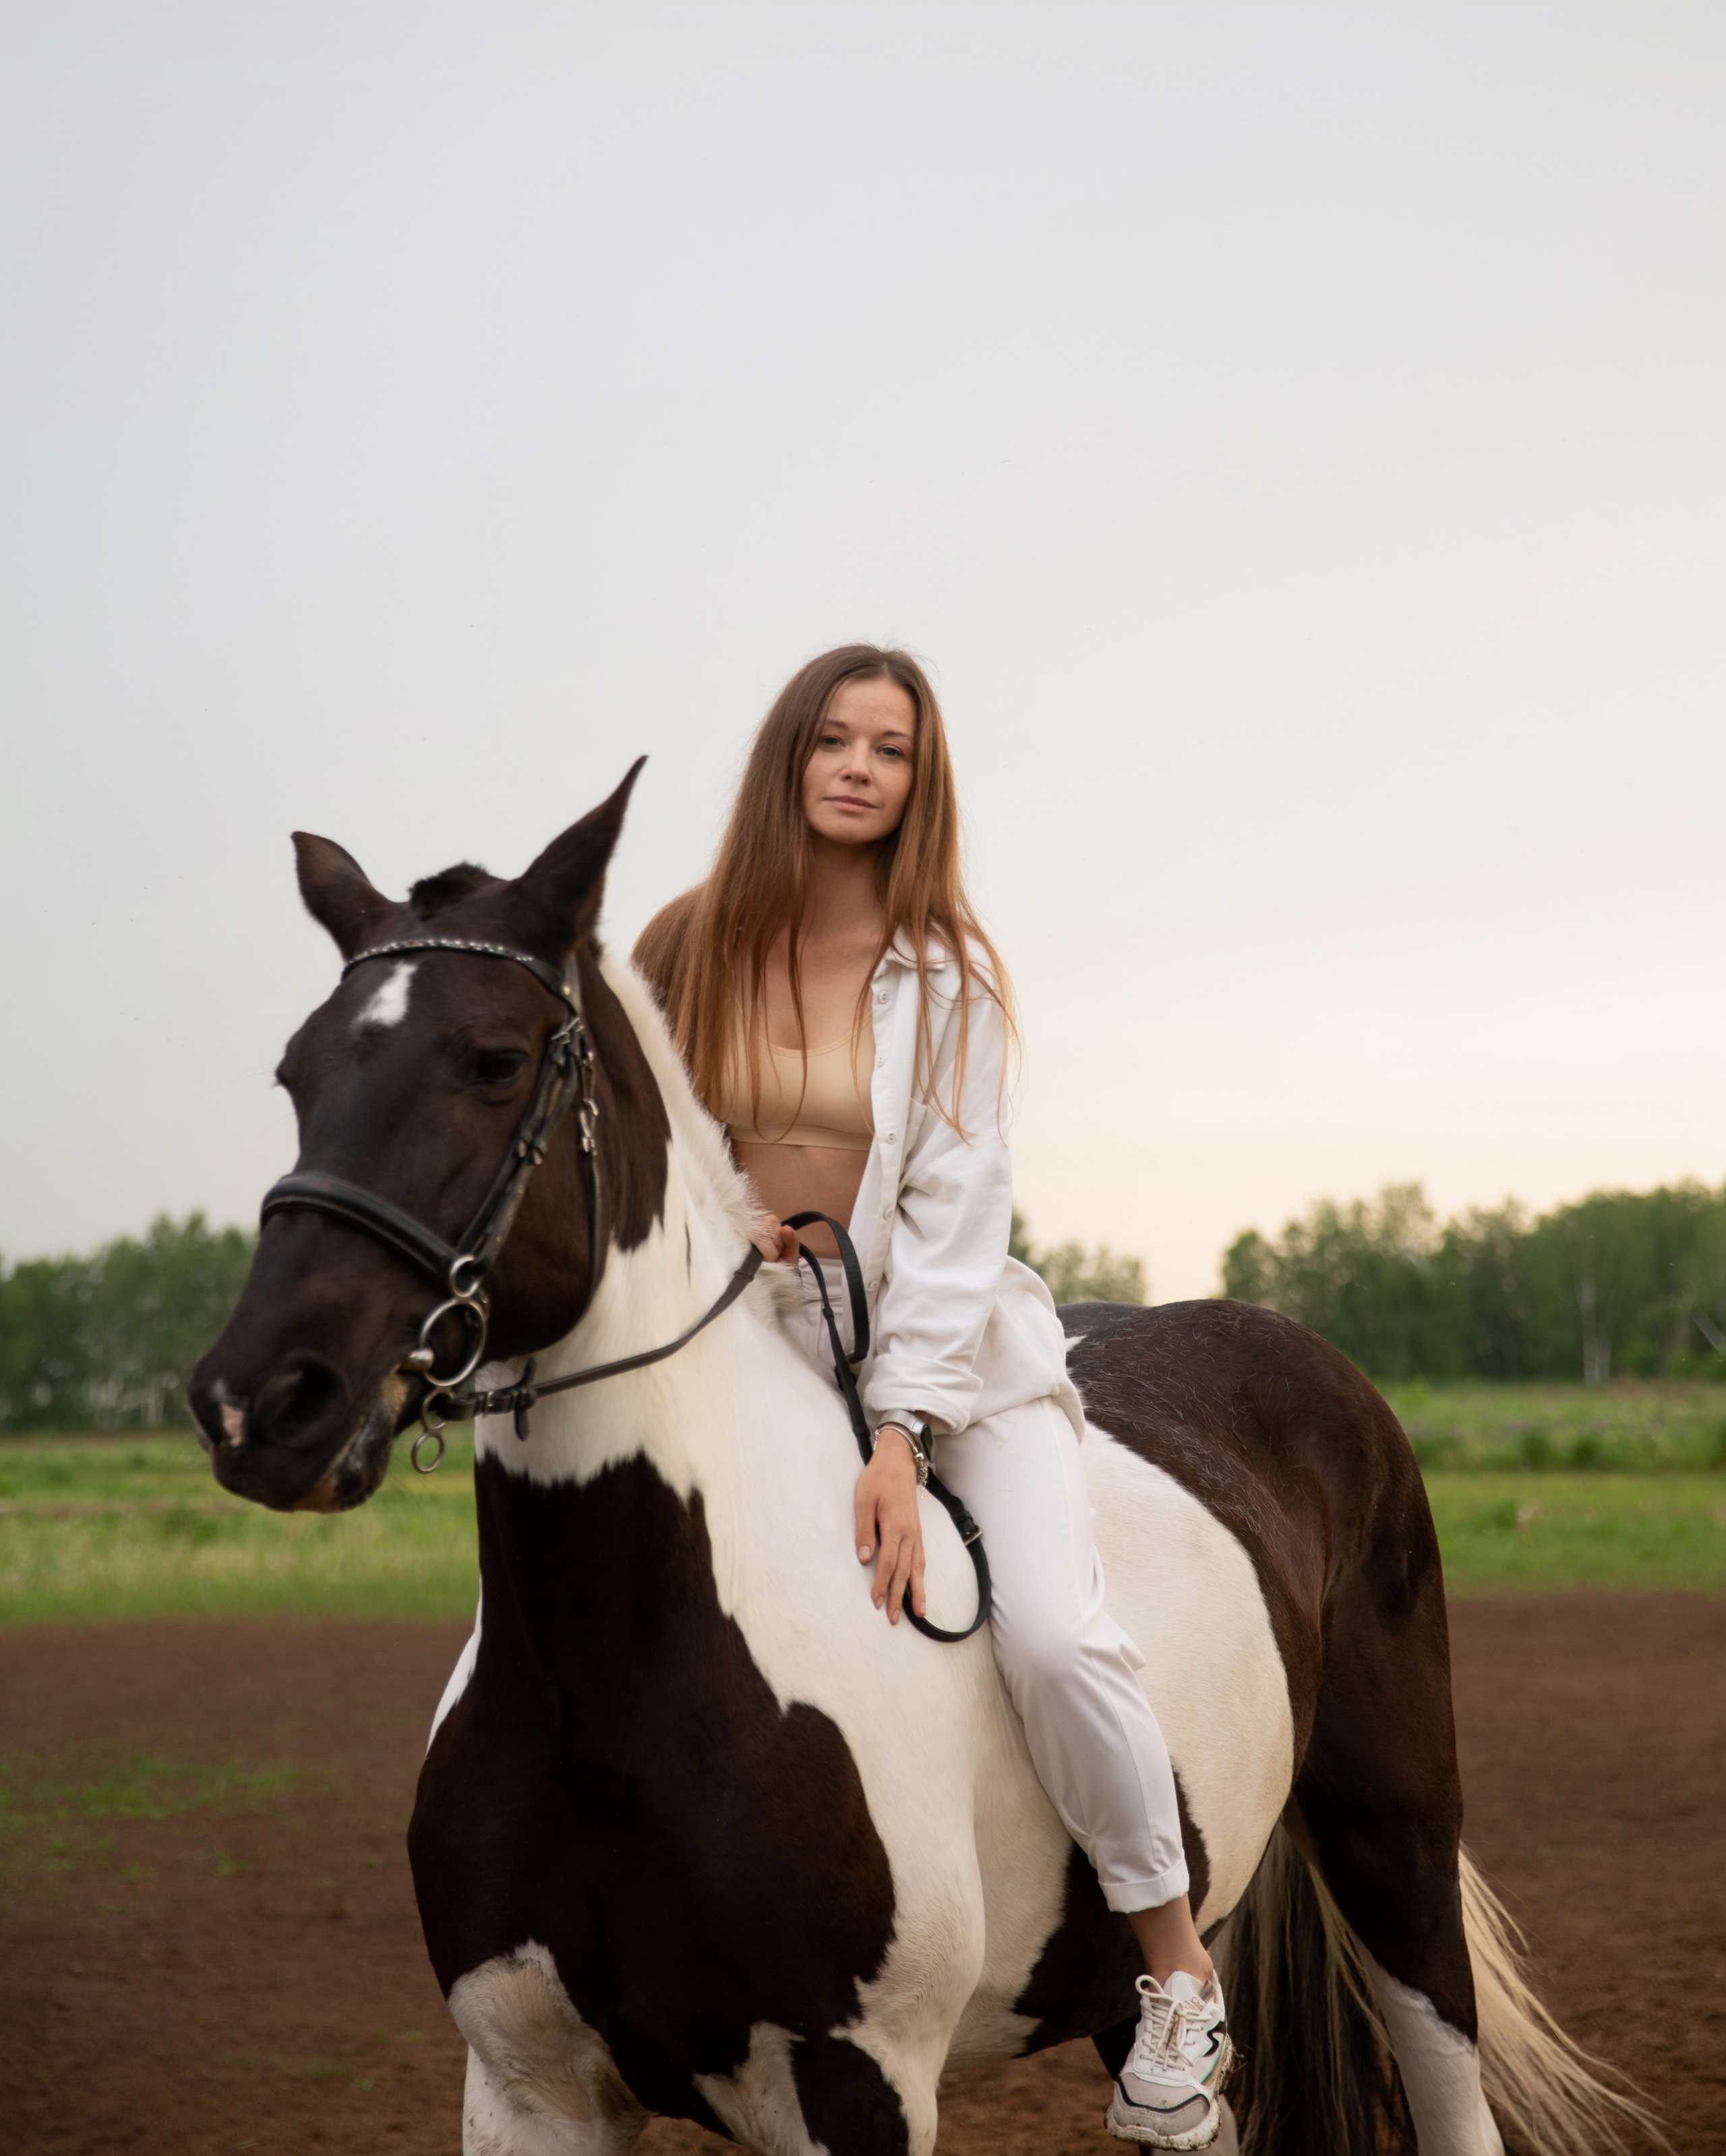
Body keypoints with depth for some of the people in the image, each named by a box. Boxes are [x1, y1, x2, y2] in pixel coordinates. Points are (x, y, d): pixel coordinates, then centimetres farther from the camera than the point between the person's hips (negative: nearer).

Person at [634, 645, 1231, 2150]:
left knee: (1054, 1632, -23)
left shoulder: (946, 973, -5)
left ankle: (1179, 1971, -5)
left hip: (947, 1339, -3)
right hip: (742, 1333, 3)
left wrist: (901, 1433, -22)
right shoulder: (688, 948, 2)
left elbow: (954, 1210, -12)